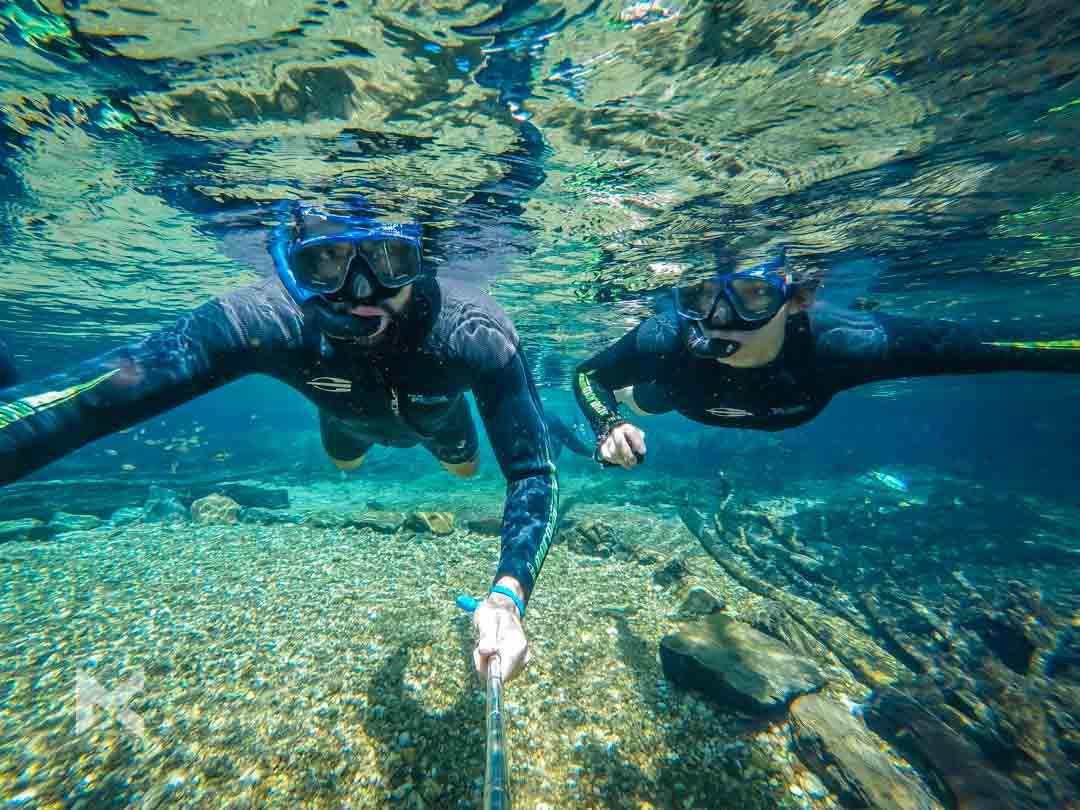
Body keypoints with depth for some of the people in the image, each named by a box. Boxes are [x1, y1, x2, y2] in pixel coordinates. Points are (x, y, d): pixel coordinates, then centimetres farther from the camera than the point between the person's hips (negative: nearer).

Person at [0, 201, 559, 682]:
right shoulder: (267, 321, -44)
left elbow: (532, 473, -43)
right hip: (352, 415, 1)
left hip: (434, 416, 0)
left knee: (465, 468, 30)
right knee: (344, 462, 34)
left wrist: (507, 594, -57)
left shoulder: (475, 335, -47)